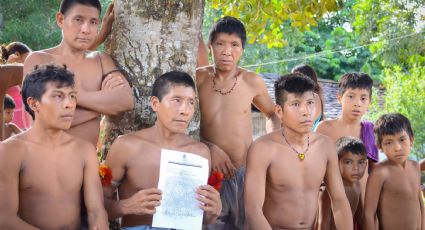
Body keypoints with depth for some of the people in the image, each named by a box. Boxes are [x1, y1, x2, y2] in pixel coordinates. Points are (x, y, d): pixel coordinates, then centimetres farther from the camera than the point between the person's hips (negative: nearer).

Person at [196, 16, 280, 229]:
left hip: (246, 173, 1)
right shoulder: (198, 79, -5)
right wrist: (209, 148, -13)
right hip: (209, 172, -1)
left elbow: (273, 114, 18)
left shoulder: (252, 81, 0)